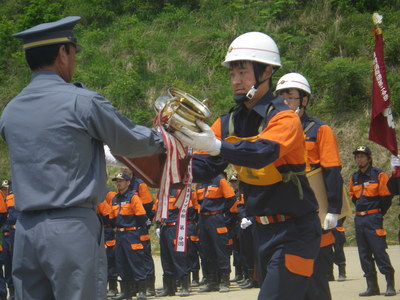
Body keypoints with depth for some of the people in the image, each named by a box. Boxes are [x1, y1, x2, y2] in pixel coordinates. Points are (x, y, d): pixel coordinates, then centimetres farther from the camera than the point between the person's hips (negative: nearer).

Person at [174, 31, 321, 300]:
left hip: (295, 231, -7)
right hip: (263, 230, 7)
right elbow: (203, 167, -3)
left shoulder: (284, 118, -16)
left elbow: (263, 153, -35)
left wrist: (218, 147, -49)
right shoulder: (229, 123, 5)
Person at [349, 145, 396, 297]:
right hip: (359, 219, 6)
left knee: (379, 252, -10)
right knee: (364, 254, 5)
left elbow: (386, 198, -5)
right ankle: (372, 286, 11)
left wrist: (378, 214, 1)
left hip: (373, 218, -6)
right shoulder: (354, 178, 12)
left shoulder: (379, 175, -6)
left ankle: (390, 285, -4)